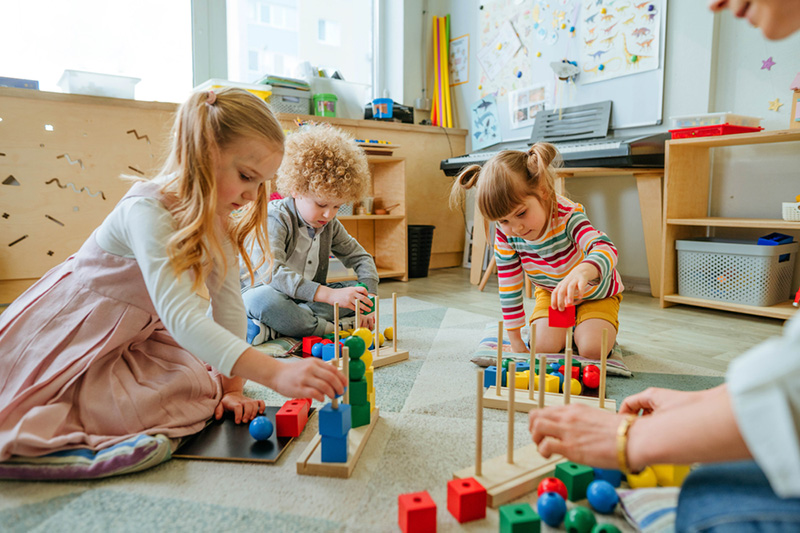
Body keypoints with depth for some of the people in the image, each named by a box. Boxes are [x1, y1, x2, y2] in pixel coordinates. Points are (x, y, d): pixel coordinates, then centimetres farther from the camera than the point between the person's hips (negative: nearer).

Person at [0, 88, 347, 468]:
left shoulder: (219, 218, -9)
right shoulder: (146, 211, -34)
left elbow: (228, 304, -10)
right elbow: (180, 316, -45)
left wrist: (231, 387, -15)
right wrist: (275, 373, -53)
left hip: (136, 334, 7)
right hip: (67, 336, -7)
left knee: (205, 385, -4)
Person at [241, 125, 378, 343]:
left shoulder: (330, 225, 3)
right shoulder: (274, 219, -19)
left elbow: (361, 258, 9)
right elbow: (271, 273, -33)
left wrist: (368, 300, -12)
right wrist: (329, 294, -43)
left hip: (310, 298, 7)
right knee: (259, 300, -39)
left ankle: (271, 329, -25)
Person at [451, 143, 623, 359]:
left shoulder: (567, 216, -35)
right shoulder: (505, 236, -22)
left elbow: (605, 249, -52)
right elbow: (509, 289, -14)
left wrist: (582, 272, -77)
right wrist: (515, 342, -9)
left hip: (595, 294, -3)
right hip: (551, 293, 3)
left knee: (591, 349, -21)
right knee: (544, 346, -19)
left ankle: (607, 329, 13)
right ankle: (566, 328, 14)